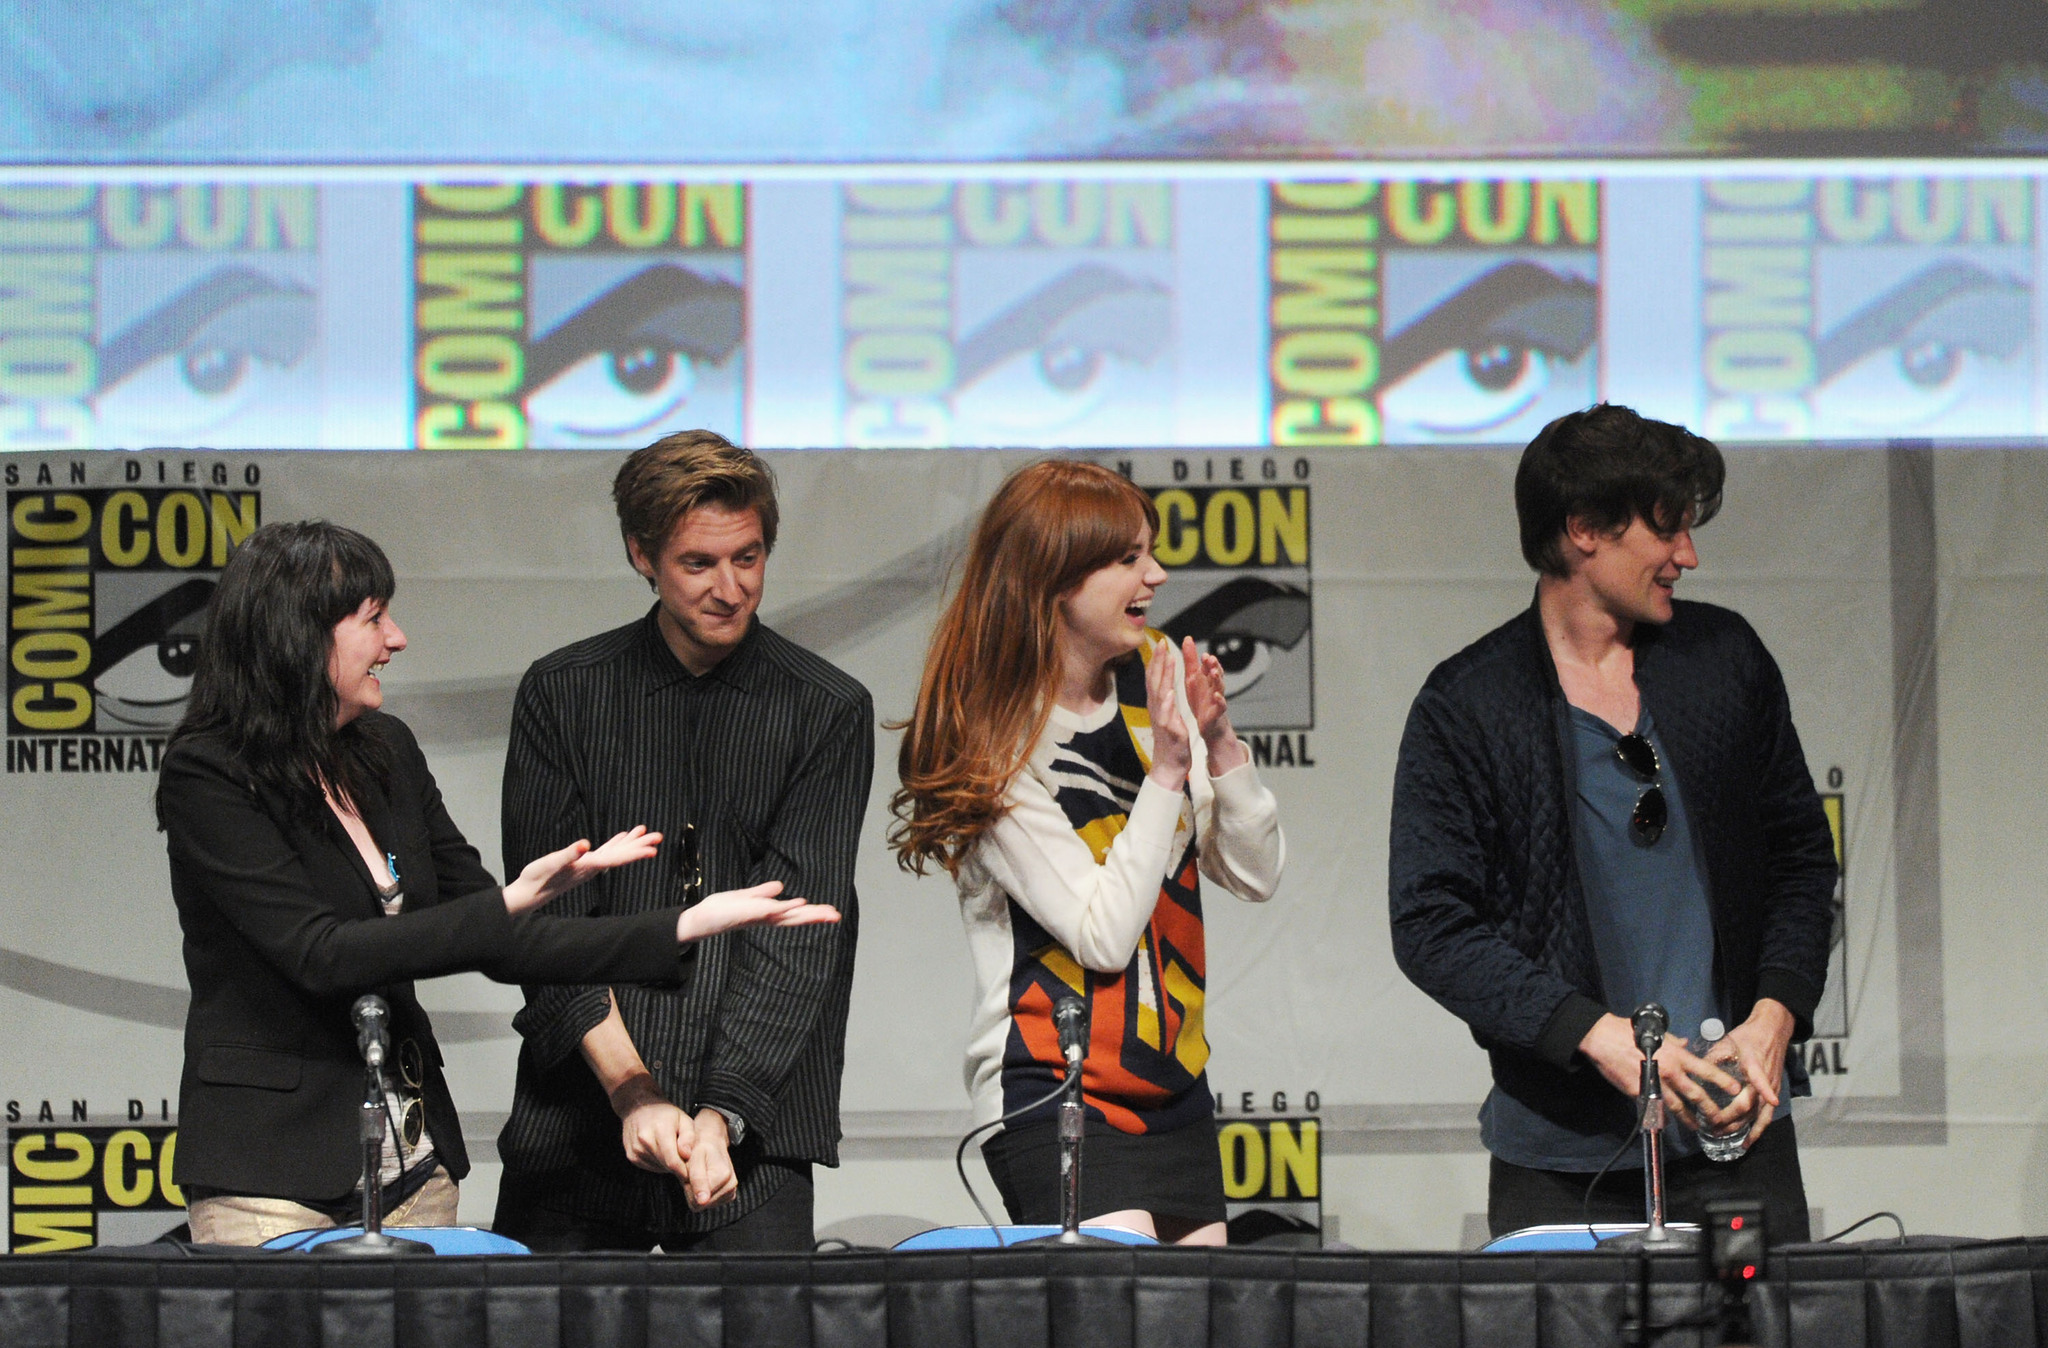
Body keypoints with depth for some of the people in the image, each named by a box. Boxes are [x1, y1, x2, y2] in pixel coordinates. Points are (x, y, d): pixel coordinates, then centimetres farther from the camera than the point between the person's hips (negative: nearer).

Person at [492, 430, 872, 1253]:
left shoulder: (829, 712, 3)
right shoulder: (562, 695, 5)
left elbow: (799, 931, -5)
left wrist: (723, 1114, -17)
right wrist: (630, 1091, -13)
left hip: (756, 1134, -1)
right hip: (577, 1126, 1)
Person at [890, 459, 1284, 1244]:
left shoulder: (1157, 679, 5)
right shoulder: (997, 745, -13)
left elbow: (1255, 875, 5)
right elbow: (1103, 935, -16)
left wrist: (1221, 746, -10)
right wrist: (1166, 772, -18)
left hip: (1174, 1088, 7)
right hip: (1052, 1093, -7)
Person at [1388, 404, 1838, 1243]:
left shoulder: (1726, 660, 9)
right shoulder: (1465, 707, -3)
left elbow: (1803, 855, 15)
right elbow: (1429, 925, -7)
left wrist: (1774, 1016, -1)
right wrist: (1600, 1035, -17)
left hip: (1738, 1133, 3)